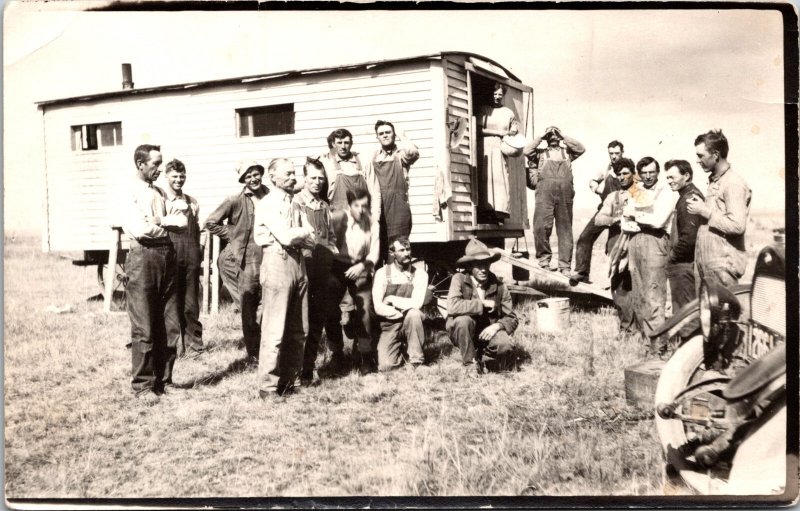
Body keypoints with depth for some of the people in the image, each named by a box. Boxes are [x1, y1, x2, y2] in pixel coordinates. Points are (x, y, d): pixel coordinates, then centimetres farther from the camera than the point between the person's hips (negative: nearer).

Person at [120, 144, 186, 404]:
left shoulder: (160, 192, 18)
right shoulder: (129, 191, -3)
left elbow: (183, 222, 11)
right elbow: (140, 230, -14)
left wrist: (158, 223, -6)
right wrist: (167, 224, 0)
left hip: (167, 256, 7)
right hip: (144, 257, -7)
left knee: (170, 326, 9)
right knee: (144, 329, -2)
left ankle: (163, 380, 20)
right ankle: (143, 386, 8)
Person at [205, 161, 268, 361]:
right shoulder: (235, 201, -1)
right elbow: (211, 222, 4)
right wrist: (233, 237, 1)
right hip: (247, 261, -2)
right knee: (249, 309, 2)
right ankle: (253, 352, 13)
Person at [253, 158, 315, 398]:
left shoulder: (296, 205, 19)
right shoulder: (267, 204, -3)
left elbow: (311, 240, 9)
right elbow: (287, 237, -16)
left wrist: (293, 234, -8)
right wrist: (305, 231, 2)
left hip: (299, 263, 7)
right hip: (278, 263, -7)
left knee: (299, 330, 8)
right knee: (275, 331, -7)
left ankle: (289, 381, 18)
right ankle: (268, 387, -2)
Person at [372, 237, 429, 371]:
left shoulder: (420, 274, -4)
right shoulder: (382, 273, -4)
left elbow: (417, 303, -19)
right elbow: (378, 307, -12)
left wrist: (391, 299, -12)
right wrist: (405, 313, -15)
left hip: (410, 324, 0)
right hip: (389, 325, 0)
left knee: (414, 314, -35)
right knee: (385, 367, -20)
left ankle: (417, 361, -18)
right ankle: (399, 353, 17)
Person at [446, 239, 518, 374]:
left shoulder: (498, 285, -7)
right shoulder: (459, 279, -13)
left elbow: (512, 319, -3)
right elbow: (452, 306, -31)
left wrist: (497, 326, -25)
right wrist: (482, 304, -26)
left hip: (488, 332, 1)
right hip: (463, 334, -1)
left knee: (504, 345, -29)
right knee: (463, 319, -33)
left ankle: (481, 359, 6)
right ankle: (470, 363, -11)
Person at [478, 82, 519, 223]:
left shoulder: (509, 112, 17)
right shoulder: (485, 110, 11)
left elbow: (514, 131, 23)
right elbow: (480, 130, 0)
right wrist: (499, 132, -4)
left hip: (501, 148, 1)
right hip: (485, 147, -1)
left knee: (500, 177, -10)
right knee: (486, 177, -10)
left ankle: (501, 211, -13)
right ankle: (488, 210, -13)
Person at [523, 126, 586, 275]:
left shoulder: (567, 151, 28)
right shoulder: (540, 153, 23)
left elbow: (581, 149, 12)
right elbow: (527, 151, 6)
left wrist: (563, 136, 17)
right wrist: (541, 137, 13)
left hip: (565, 190, 2)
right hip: (545, 188, -1)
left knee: (565, 228, 0)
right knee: (541, 226, -13)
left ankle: (565, 265, 1)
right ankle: (544, 259, -2)